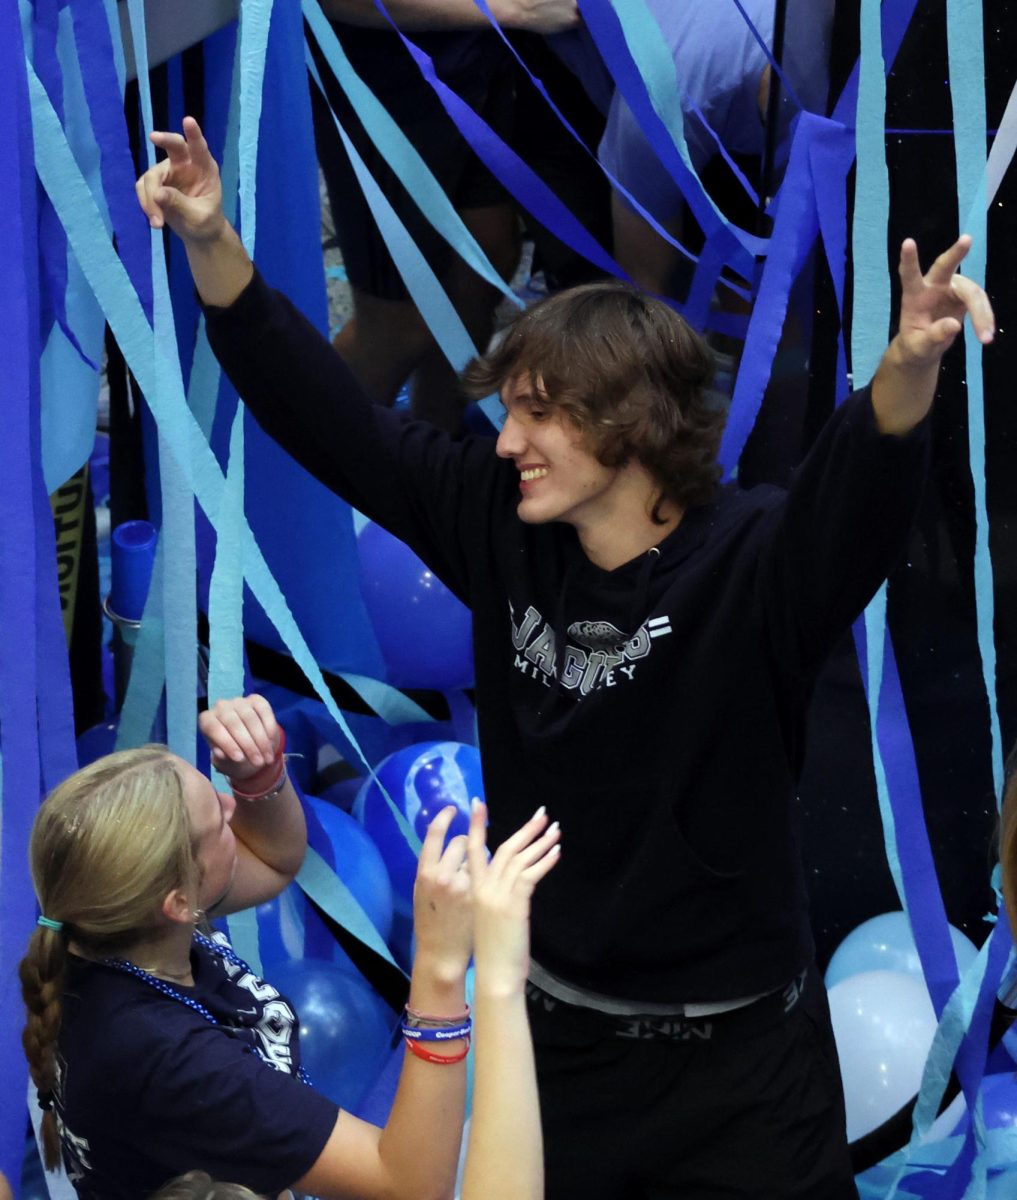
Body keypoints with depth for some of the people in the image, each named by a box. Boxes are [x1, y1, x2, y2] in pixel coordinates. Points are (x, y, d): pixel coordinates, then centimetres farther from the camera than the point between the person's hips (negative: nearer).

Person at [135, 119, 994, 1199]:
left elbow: (859, 495, -40)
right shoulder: (501, 530, -5)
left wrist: (910, 370, -60)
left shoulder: (755, 561, -19)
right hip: (549, 1035, 4)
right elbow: (326, 419, -1)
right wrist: (212, 245, -8)